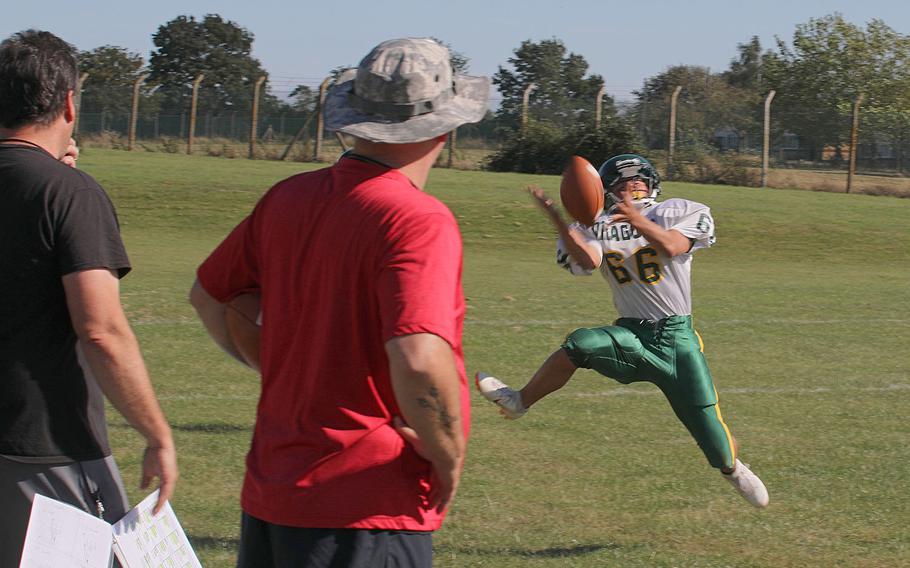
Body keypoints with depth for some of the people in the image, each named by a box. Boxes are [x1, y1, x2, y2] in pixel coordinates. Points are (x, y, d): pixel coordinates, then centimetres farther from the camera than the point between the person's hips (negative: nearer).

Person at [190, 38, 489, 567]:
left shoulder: (288, 199, 6)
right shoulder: (417, 220, -17)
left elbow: (208, 295, 19)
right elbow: (419, 360, -29)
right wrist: (449, 460, -14)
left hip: (268, 492, 7)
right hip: (370, 512, -7)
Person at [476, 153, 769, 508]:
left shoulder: (679, 213, 1)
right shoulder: (600, 229, 5)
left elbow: (671, 247, -20)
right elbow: (587, 261, -16)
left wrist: (637, 220, -37)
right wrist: (556, 219, -27)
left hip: (676, 336, -1)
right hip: (631, 334, 1)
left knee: (706, 422, -2)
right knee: (578, 346, -28)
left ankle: (732, 468, 30)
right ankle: (518, 402, -14)